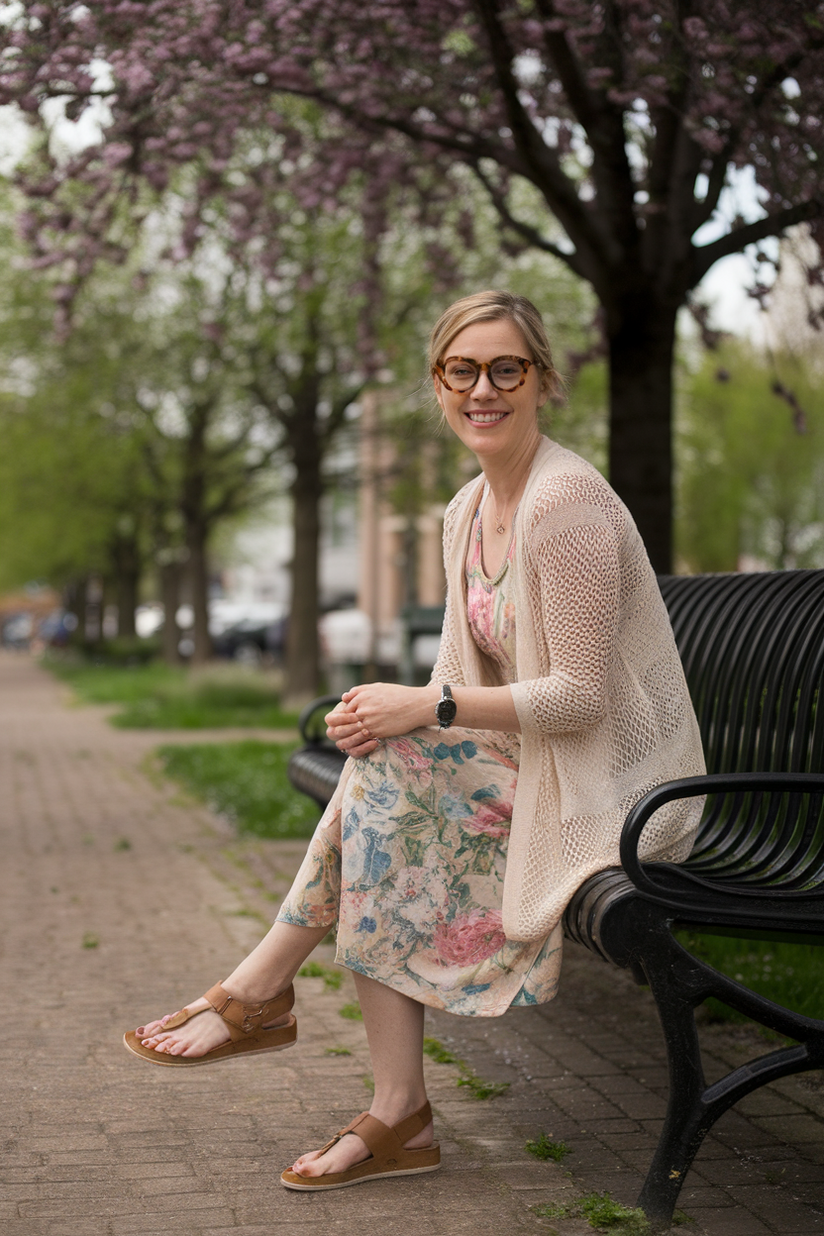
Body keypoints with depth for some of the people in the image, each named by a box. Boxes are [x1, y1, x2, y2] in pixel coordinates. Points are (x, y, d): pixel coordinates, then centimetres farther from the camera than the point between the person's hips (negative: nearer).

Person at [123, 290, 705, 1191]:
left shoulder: (567, 500, -19)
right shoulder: (467, 511, 8)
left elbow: (582, 695, -20)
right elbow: (469, 674, 12)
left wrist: (429, 709, -21)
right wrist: (400, 706, -9)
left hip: (614, 788, -8)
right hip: (536, 771, 8)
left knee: (385, 768, -21)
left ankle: (260, 990, -4)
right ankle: (398, 1117, -11)